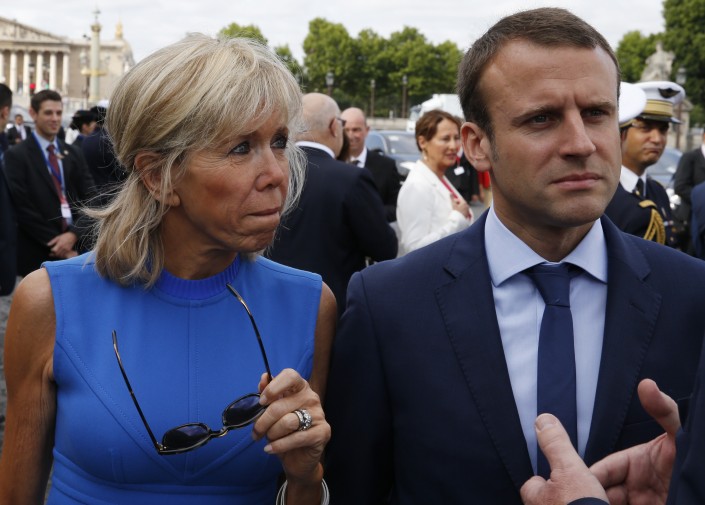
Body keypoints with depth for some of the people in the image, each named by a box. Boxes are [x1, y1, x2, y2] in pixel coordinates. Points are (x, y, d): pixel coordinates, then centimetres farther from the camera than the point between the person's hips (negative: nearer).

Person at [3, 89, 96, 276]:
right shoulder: (17, 156, -2)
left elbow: (89, 199, 7)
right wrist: (57, 244, -11)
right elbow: (23, 207, -9)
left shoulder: (73, 153, 13)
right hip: (38, 256, -4)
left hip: (77, 249, 4)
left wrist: (74, 234, -10)